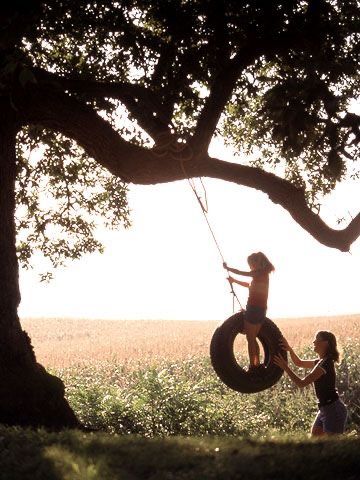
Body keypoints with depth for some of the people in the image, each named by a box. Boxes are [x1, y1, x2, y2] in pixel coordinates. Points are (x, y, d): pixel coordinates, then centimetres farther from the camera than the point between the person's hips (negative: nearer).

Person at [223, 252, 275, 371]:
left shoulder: (260, 272, -12)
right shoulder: (263, 274, 16)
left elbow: (241, 273, -9)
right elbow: (250, 285, 31)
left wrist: (227, 268, 6)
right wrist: (235, 281, 31)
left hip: (254, 308, -9)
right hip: (261, 309, 9)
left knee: (250, 339, -4)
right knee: (253, 339, 17)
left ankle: (252, 366, -4)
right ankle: (257, 365, 18)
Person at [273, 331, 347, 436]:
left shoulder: (325, 363, -19)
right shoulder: (321, 361, 9)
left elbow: (301, 383, -20)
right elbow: (299, 363, 22)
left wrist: (285, 367, -15)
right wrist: (289, 349, 5)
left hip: (333, 410, -10)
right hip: (324, 409, 10)